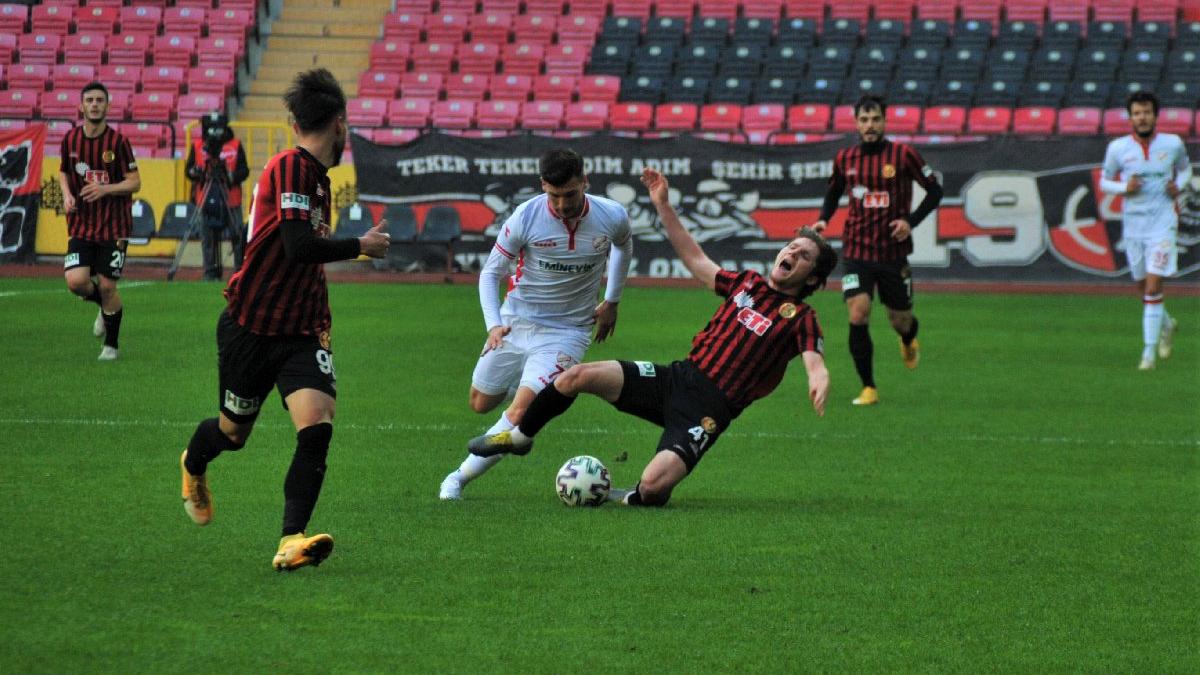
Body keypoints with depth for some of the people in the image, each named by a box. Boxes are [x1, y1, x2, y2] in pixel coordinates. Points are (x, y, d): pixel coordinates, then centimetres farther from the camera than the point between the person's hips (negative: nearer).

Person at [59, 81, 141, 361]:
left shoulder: (117, 141, -9)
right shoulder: (70, 139, 1)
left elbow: (135, 182, -7)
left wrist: (105, 189, -23)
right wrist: (67, 194, -2)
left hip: (113, 226, -3)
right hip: (81, 225, 3)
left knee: (107, 287, -1)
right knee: (76, 281, -13)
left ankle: (112, 345, 21)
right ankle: (105, 307, 22)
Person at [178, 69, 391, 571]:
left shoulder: (316, 176, 10)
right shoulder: (290, 167, -18)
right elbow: (299, 247, -27)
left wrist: (320, 319, 20)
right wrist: (360, 246, -15)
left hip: (299, 332, 6)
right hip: (250, 328, -6)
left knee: (317, 427, -17)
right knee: (233, 433, 14)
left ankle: (292, 541, -19)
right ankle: (193, 465, 50)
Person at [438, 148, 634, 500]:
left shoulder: (613, 217, -13)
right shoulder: (525, 217, -18)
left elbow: (623, 247, 14)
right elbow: (490, 271, -6)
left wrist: (611, 302, 15)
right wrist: (493, 324, -21)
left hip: (567, 331, -2)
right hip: (515, 321, 2)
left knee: (521, 412, -19)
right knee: (481, 403, 14)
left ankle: (461, 476, -6)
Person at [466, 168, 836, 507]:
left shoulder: (800, 318, -2)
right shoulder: (746, 283, 14)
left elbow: (815, 363, -17)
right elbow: (695, 260, 23)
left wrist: (819, 382, -43)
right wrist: (663, 205, 19)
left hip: (709, 408, -5)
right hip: (679, 377, 5)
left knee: (654, 485, -26)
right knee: (579, 376, -8)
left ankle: (636, 498, 13)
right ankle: (520, 437, 17)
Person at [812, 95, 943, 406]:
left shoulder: (902, 154, -7)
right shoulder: (845, 158, 2)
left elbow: (934, 191, 0)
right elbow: (833, 193, 20)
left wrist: (911, 222, -12)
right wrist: (823, 220, 2)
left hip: (894, 251, -1)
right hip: (857, 251, 1)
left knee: (900, 322, 9)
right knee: (857, 314, -16)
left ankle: (909, 340, 50)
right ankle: (868, 388, -5)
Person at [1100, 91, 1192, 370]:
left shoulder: (1173, 144, -2)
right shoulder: (1118, 148, -3)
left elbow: (1185, 168, 17)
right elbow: (1105, 181, 9)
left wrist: (1178, 185, -4)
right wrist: (1125, 187, -12)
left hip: (1162, 224, -2)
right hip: (1132, 224, 2)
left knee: (1153, 287, -12)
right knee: (1142, 287, 13)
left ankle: (1149, 352, -7)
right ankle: (1166, 325, 43)